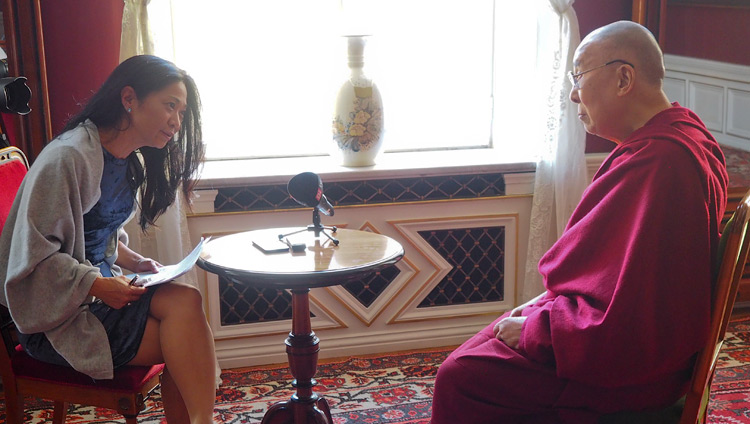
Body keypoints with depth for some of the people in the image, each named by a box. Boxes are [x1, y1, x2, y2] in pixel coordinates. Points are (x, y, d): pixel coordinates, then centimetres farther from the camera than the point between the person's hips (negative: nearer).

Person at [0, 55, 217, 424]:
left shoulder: (130, 162, 10)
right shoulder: (68, 157, -19)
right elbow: (32, 255, -21)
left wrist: (133, 262, 4)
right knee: (185, 304, -23)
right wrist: (99, 287, -24)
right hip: (57, 313, -8)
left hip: (101, 286, 8)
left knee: (186, 303, -19)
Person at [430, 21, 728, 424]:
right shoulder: (680, 133, 8)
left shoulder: (657, 164, -28)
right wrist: (547, 304, 9)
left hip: (626, 368, -11)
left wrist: (533, 329, -16)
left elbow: (619, 321, -29)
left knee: (458, 379, -10)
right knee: (469, 356, 15)